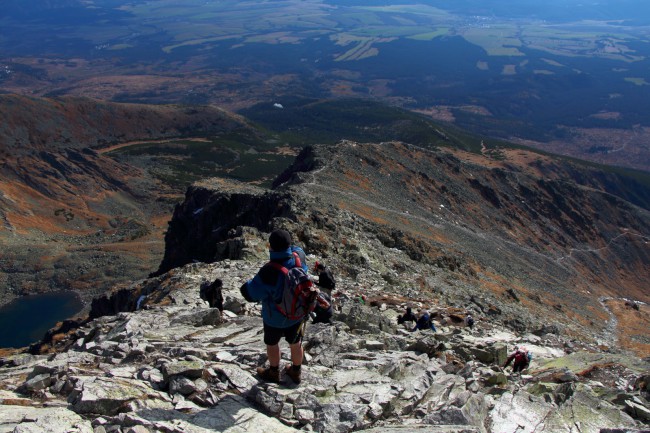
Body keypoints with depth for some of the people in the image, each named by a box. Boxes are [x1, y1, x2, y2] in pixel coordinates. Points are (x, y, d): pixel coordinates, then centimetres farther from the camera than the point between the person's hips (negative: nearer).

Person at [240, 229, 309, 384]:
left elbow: (251, 295, -27)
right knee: (295, 342, 25)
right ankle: (296, 372, 46)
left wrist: (245, 286, -8)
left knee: (272, 343, 23)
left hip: (276, 317, -5)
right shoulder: (299, 256, -22)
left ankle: (273, 373, 45)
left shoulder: (269, 272, -38)